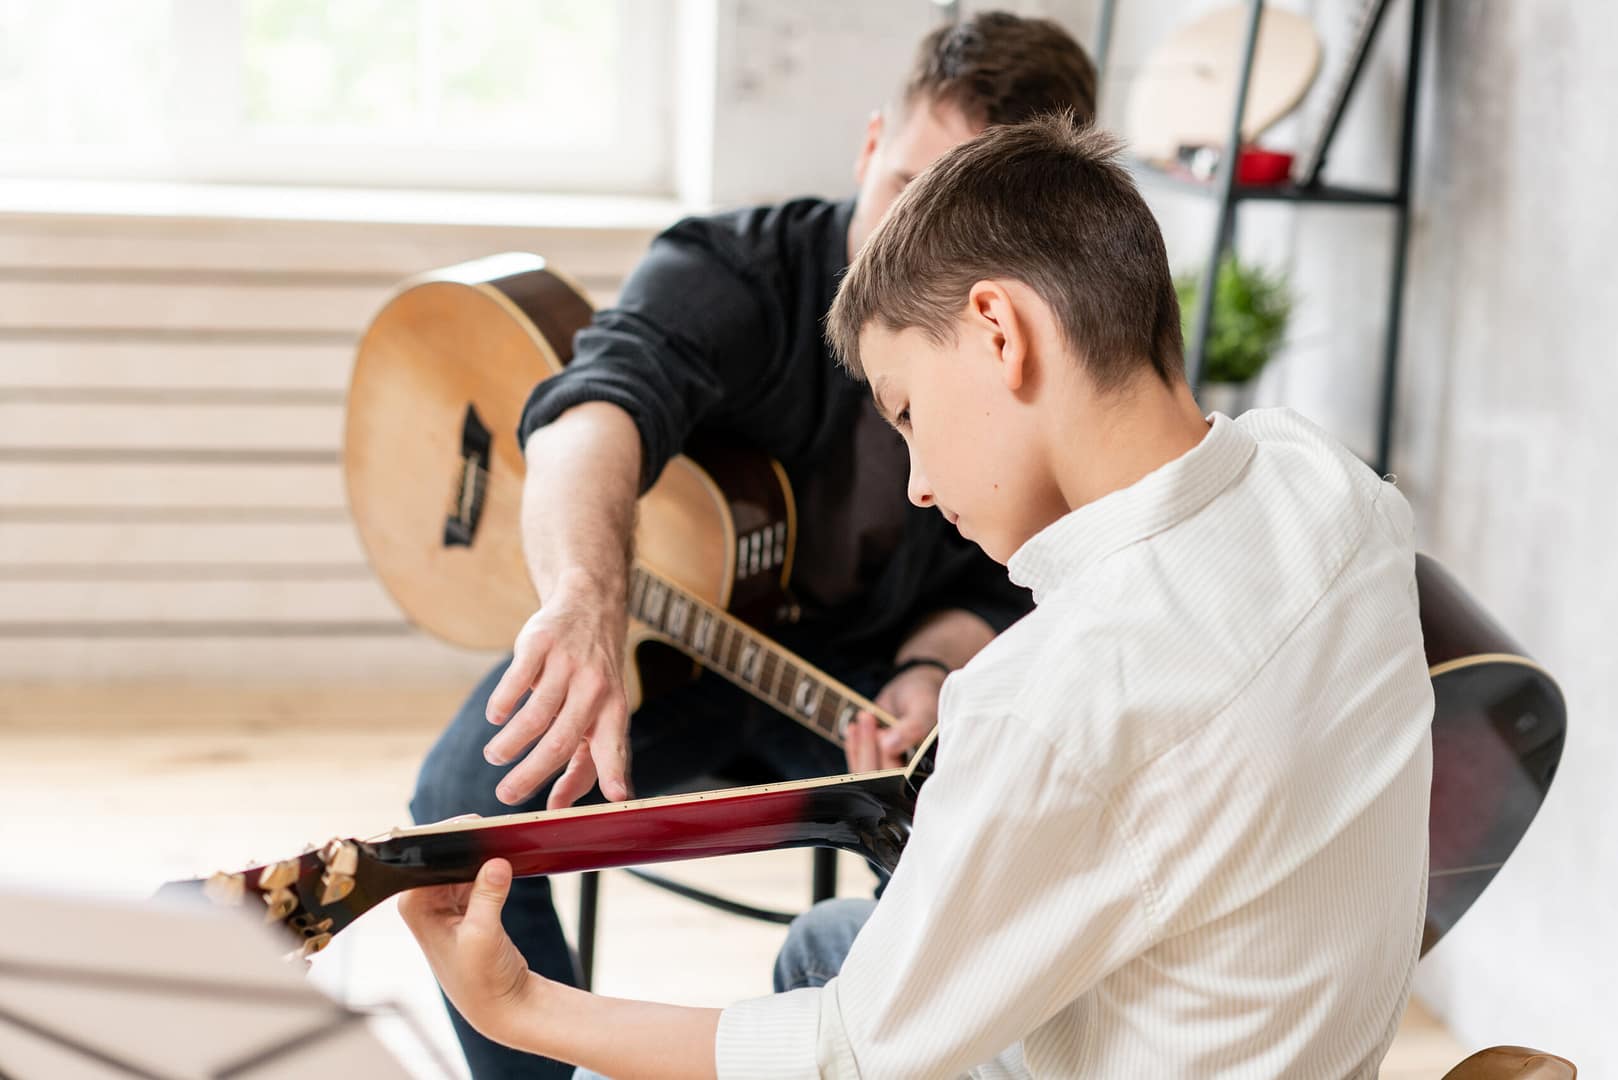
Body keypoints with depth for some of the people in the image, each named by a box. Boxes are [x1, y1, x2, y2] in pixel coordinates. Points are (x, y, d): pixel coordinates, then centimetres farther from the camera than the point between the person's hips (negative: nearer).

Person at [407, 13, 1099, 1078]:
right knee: (468, 799, -27)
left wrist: (929, 672, -24)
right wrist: (588, 594, -68)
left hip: (867, 664, 2)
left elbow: (1004, 590, 0)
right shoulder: (733, 271, -23)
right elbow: (603, 399, -46)